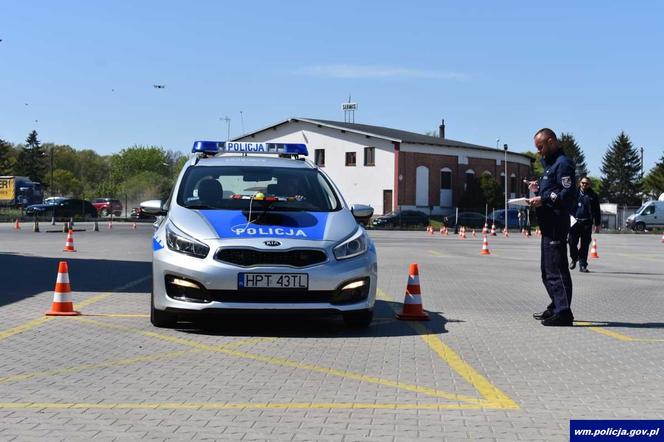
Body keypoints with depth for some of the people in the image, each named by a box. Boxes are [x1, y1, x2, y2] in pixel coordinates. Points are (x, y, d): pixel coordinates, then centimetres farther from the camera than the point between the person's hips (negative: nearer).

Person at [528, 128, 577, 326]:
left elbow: (568, 194, -21)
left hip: (556, 225, -11)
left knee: (556, 269, -11)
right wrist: (539, 189, 12)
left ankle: (563, 312, -10)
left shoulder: (563, 163, -11)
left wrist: (544, 199, -20)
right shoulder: (551, 163, 21)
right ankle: (556, 307, 27)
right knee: (548, 269, 17)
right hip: (549, 225, 11)